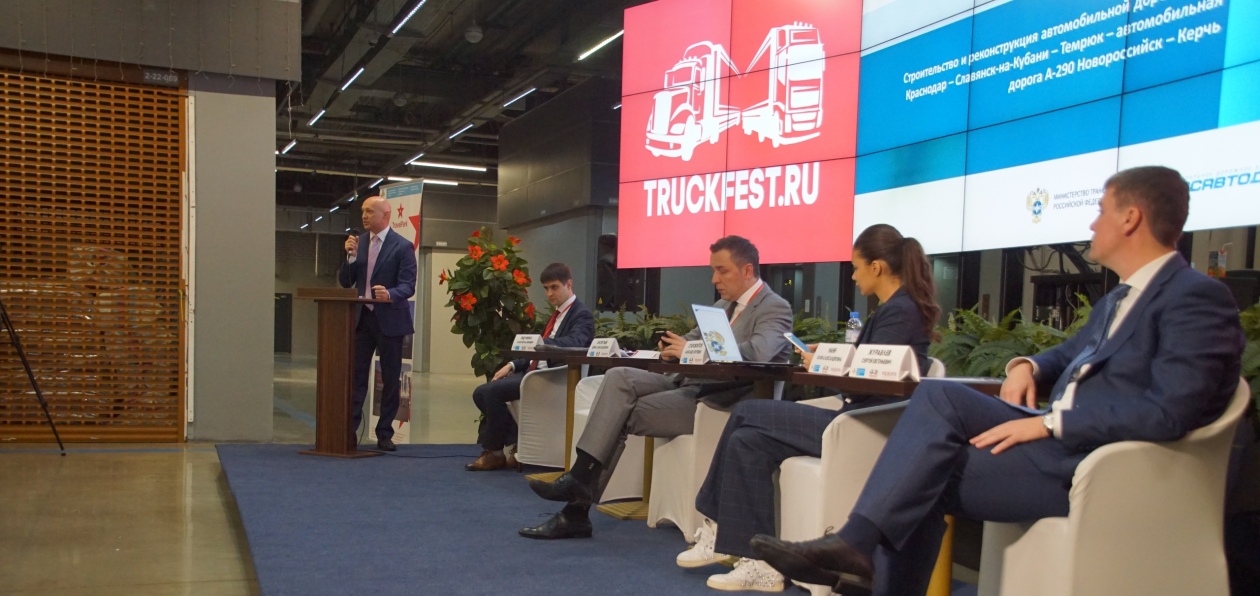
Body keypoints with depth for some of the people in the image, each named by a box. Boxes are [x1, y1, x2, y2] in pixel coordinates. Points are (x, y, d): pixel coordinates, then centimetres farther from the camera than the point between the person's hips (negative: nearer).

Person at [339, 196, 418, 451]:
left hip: (389, 319, -4)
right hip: (362, 317, 4)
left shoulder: (403, 246, -7)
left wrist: (390, 294, -34)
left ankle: (384, 434, 15)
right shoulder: (358, 242, 8)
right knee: (356, 374, 2)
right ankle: (349, 430, 5)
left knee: (390, 378, 5)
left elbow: (408, 285, -13)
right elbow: (345, 282, 7)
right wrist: (351, 256, -10)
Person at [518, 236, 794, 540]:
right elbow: (693, 337, 21)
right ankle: (580, 479, -19)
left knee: (622, 414, -16)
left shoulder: (775, 308, -8)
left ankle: (578, 511, -8)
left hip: (718, 399, -8)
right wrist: (676, 345, -5)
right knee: (619, 378, -13)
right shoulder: (724, 305, 20)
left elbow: (757, 352, -26)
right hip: (689, 384, 8)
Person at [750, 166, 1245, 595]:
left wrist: (1049, 422, -22)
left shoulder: (1196, 298, -11)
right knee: (937, 396, -10)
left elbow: (1168, 412, -23)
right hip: (1057, 435, 9)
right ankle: (857, 544, -17)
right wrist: (1027, 366, 8)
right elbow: (1071, 354, 33)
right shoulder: (1119, 298, 22)